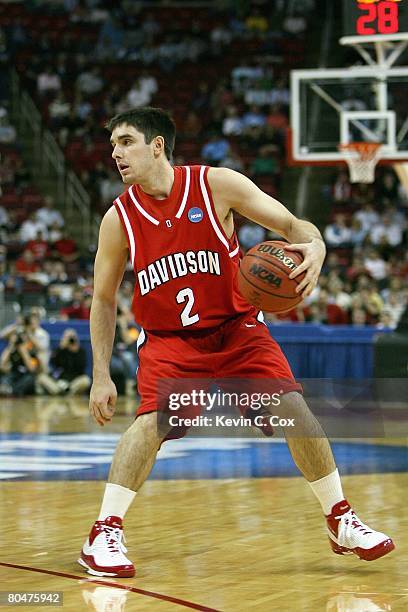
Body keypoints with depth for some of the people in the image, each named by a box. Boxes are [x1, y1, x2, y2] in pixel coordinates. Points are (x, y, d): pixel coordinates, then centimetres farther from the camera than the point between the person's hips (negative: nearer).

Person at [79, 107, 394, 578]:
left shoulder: (217, 185, -13)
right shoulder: (119, 219, -9)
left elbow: (293, 225, -8)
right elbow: (103, 300, 1)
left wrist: (314, 247, -32)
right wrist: (101, 377, -4)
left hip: (236, 327, 0)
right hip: (168, 340, 0)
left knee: (295, 410, -11)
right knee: (152, 420, -25)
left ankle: (341, 522, 5)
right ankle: (104, 534, -19)